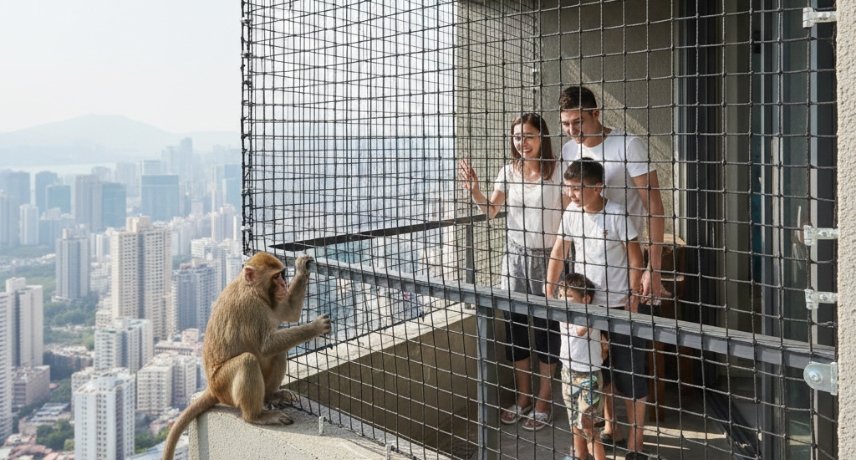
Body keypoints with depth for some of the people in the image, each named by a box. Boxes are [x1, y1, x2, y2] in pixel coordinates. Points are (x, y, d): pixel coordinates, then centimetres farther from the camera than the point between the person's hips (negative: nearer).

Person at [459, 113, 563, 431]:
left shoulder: (557, 172, -9)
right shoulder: (509, 172, 4)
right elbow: (491, 211, 8)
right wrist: (473, 189, -9)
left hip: (547, 257, -4)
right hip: (514, 256, 4)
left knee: (546, 328, 4)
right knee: (514, 325, 9)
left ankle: (543, 402, 19)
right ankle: (523, 398, 26)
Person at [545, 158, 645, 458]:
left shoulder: (616, 215, -16)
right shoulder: (571, 212, -3)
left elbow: (635, 259, -10)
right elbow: (558, 254, 5)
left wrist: (633, 301, -12)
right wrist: (549, 294, 4)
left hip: (617, 305, -4)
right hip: (583, 304, 5)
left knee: (629, 371, 3)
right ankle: (608, 425, 34)